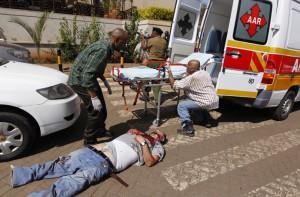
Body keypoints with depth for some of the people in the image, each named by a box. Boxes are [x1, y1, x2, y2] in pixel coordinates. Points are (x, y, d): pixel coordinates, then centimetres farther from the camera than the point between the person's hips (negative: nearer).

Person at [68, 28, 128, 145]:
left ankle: (99, 130, 37)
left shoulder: (105, 45, 2)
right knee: (96, 111, -7)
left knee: (101, 107, 17)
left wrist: (105, 81, 13)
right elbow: (87, 75, -33)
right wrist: (94, 97, -30)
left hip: (87, 77, 10)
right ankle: (89, 141, 10)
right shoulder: (103, 50, -28)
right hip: (80, 80, -10)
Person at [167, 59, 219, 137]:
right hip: (215, 101, 9)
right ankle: (206, 120, 42)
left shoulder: (191, 78, -15)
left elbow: (174, 85, -14)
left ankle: (188, 129, -14)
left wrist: (169, 71, -5)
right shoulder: (205, 73, 9)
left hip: (207, 103, -9)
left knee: (181, 105, -6)